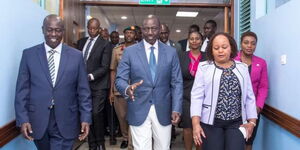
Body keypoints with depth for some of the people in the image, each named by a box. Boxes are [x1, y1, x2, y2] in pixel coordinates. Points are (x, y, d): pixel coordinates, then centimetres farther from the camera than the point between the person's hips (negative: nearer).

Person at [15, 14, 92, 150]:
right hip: (38, 121, 2)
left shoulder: (76, 56, 0)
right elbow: (22, 89, 1)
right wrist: (23, 119, -6)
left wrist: (85, 118, -4)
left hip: (65, 122, -1)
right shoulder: (29, 54, 1)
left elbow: (83, 91, 0)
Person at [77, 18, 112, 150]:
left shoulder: (105, 44, -2)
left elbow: (105, 67, -8)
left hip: (98, 85, -4)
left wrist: (90, 76, -19)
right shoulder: (81, 42, 14)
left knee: (96, 113, -10)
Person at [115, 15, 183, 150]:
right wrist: (127, 88, -27)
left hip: (163, 110, 2)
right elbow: (120, 79, -3)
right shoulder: (129, 51, -1)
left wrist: (176, 109, -6)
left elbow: (177, 83, 2)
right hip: (138, 110, -1)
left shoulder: (171, 52, 3)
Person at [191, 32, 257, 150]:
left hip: (236, 123, 2)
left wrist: (251, 121, 6)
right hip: (210, 122, -2)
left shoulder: (242, 68, 10)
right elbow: (197, 96, -5)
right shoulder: (204, 67, 1)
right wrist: (196, 123, -12)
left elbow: (249, 97, 10)